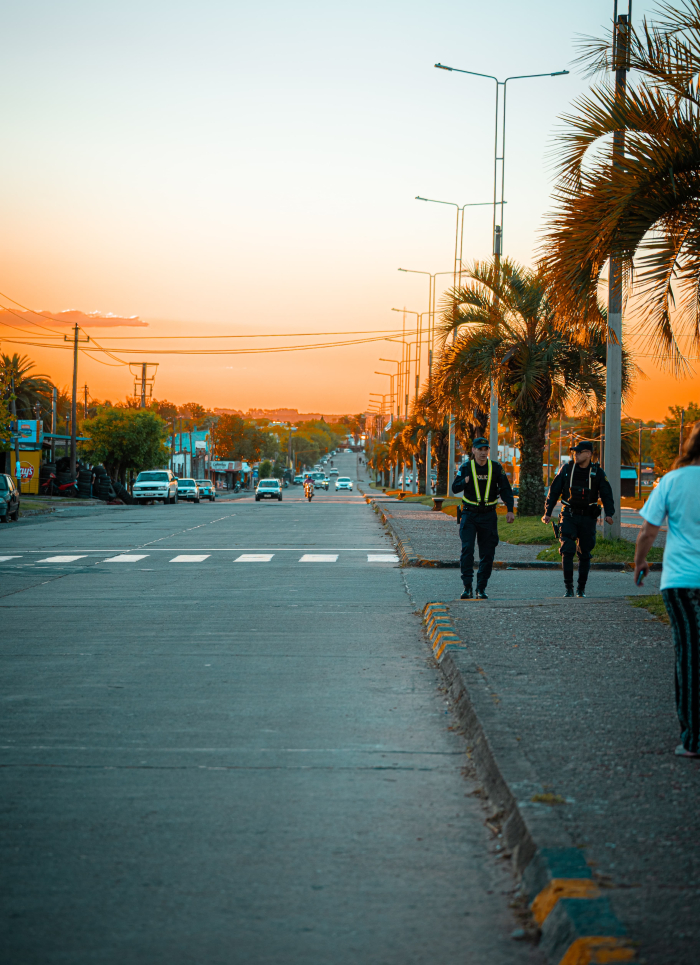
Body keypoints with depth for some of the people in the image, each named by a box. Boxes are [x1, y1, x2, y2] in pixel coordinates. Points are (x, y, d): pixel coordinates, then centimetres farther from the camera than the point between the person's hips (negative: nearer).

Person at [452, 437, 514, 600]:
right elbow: (455, 488, -7)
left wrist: (509, 510, -12)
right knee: (467, 549, -14)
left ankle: (481, 588, 12)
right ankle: (467, 587, -10)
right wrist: (464, 481, -30)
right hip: (469, 515, -1)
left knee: (487, 553, 2)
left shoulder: (496, 468, 1)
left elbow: (506, 489, 1)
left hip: (488, 515, 2)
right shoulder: (466, 467, -1)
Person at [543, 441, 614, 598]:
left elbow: (606, 495, -2)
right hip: (569, 516, 0)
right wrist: (548, 512, 0)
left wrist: (609, 514, -18)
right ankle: (568, 588, -9)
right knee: (567, 550, -13)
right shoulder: (566, 469, 2)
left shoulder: (597, 473, 0)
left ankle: (581, 588, 18)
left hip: (587, 518, 0)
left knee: (584, 554, 5)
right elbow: (554, 491, 6)